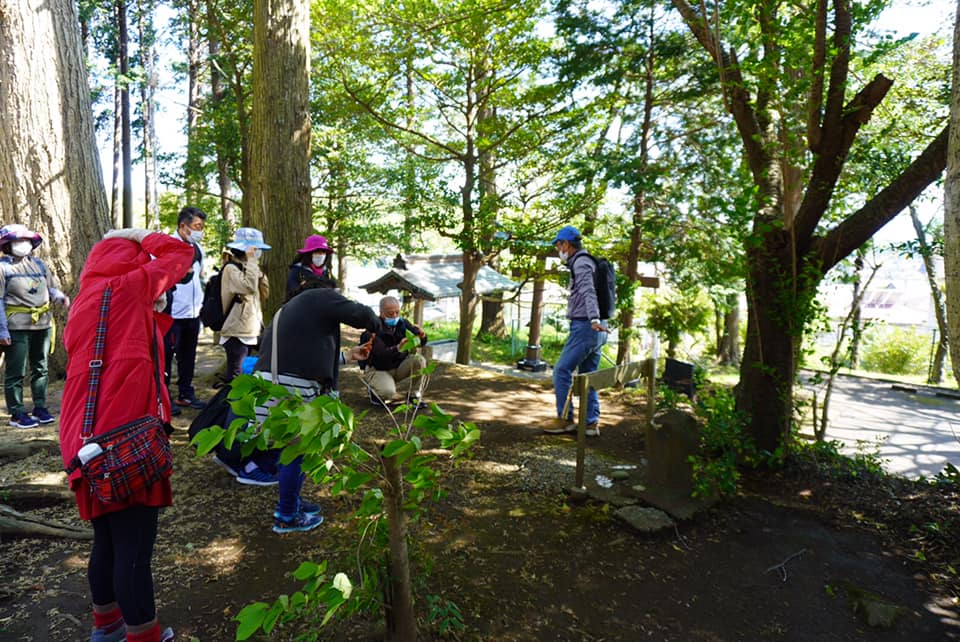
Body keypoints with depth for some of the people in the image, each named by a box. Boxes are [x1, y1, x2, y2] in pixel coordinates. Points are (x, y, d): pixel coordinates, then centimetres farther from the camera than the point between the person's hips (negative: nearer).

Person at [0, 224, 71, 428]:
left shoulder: (39, 264, 12)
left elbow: (51, 288, 15)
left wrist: (60, 297, -9)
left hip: (43, 324, 6)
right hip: (17, 326, -5)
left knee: (40, 368, 13)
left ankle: (40, 408, 24)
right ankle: (17, 413, 8)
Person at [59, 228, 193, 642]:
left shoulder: (87, 301, 17)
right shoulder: (128, 285, -6)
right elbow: (181, 254, 5)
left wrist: (155, 309, 15)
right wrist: (141, 237, 17)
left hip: (91, 441, 9)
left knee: (108, 541, 22)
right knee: (134, 550, 1)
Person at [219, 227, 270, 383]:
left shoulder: (245, 268, 15)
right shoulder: (231, 268, -12)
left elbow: (264, 293, 14)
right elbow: (249, 287, -28)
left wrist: (258, 270, 4)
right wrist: (252, 261, -19)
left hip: (250, 331, 9)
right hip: (237, 332, -9)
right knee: (235, 377, -6)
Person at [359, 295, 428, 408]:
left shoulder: (402, 323, -4)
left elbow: (420, 342, -8)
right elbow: (381, 354, -34)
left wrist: (422, 336, -33)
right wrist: (398, 348, -54)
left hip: (398, 367, 5)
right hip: (377, 370, -5)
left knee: (419, 360, -21)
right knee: (388, 392, -31)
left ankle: (414, 396, -8)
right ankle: (374, 390, 6)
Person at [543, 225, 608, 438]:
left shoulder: (581, 263, -10)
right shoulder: (585, 262, 21)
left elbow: (589, 292, -25)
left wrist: (594, 319, -37)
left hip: (584, 327, -10)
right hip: (595, 331, 10)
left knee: (562, 371, -5)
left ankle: (565, 419, 1)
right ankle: (591, 422, 13)